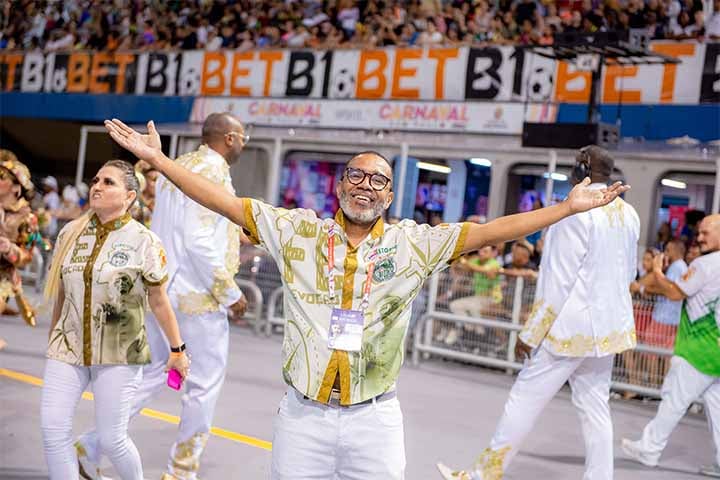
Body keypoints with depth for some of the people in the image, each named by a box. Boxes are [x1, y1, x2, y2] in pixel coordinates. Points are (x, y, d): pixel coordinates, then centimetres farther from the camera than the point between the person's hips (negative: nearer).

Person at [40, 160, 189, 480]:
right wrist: (52, 339, 20)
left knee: (111, 439, 0)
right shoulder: (70, 233, 5)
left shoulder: (143, 241, -8)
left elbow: (159, 302, -1)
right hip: (68, 347, 4)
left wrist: (177, 349, 2)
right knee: (53, 429, -4)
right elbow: (61, 293, 14)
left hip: (119, 353, -4)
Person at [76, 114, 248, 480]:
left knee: (152, 374, 16)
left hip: (163, 290, 9)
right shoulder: (213, 172, -14)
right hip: (198, 296, -9)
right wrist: (230, 294, -14)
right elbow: (198, 241, -21)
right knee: (205, 383, 4)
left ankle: (91, 448, 15)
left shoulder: (176, 168, 14)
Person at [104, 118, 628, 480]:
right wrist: (157, 159, -4)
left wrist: (568, 207, -8)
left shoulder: (412, 242, 1)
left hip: (375, 419, 0)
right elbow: (226, 202, 0)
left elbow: (484, 232, -3)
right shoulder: (299, 231, 1)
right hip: (304, 415, 0)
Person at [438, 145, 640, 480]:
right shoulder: (629, 214, 6)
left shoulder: (576, 211, -16)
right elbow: (629, 273, 16)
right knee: (595, 408, 12)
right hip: (608, 326, 8)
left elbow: (558, 281, -17)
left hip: (573, 326, -7)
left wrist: (530, 334, -11)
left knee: (525, 399, 2)